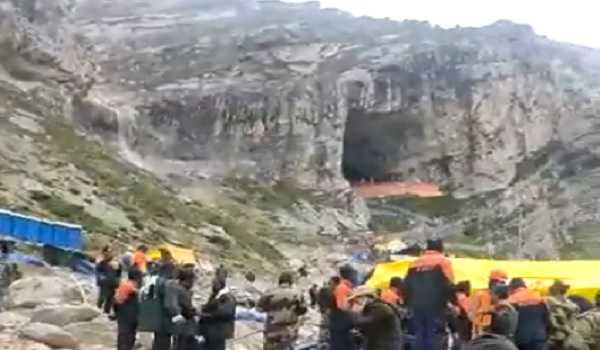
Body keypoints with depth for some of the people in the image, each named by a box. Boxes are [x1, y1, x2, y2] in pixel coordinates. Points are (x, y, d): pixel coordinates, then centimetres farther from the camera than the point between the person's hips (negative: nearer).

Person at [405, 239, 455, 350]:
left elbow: (406, 286, 15)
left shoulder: (414, 264, 17)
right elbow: (448, 285, -9)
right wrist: (454, 301, 2)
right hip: (435, 307, -5)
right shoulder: (443, 262, 1)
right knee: (434, 337, -5)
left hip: (417, 307, 5)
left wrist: (409, 304, 21)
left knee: (419, 337, 8)